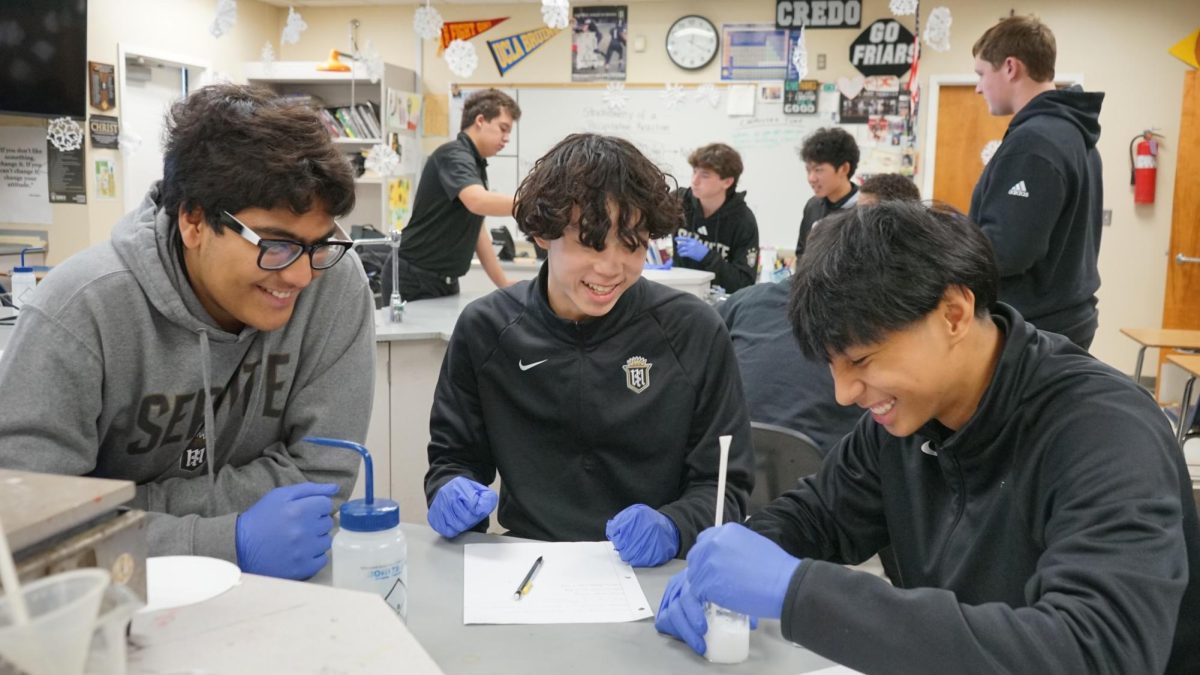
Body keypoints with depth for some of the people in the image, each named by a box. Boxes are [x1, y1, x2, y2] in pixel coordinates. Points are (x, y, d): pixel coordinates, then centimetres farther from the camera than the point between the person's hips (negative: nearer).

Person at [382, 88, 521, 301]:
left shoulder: (476, 165, 14)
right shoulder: (454, 155, -16)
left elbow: (475, 229, 17)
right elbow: (478, 201, -36)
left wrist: (503, 283, 11)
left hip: (444, 281, 9)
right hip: (413, 280, -9)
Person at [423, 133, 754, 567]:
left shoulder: (694, 332, -6)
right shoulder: (485, 329, -1)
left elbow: (724, 483, -2)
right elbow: (454, 456, 10)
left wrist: (673, 528, -21)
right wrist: (451, 492, -12)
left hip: (652, 573, -1)